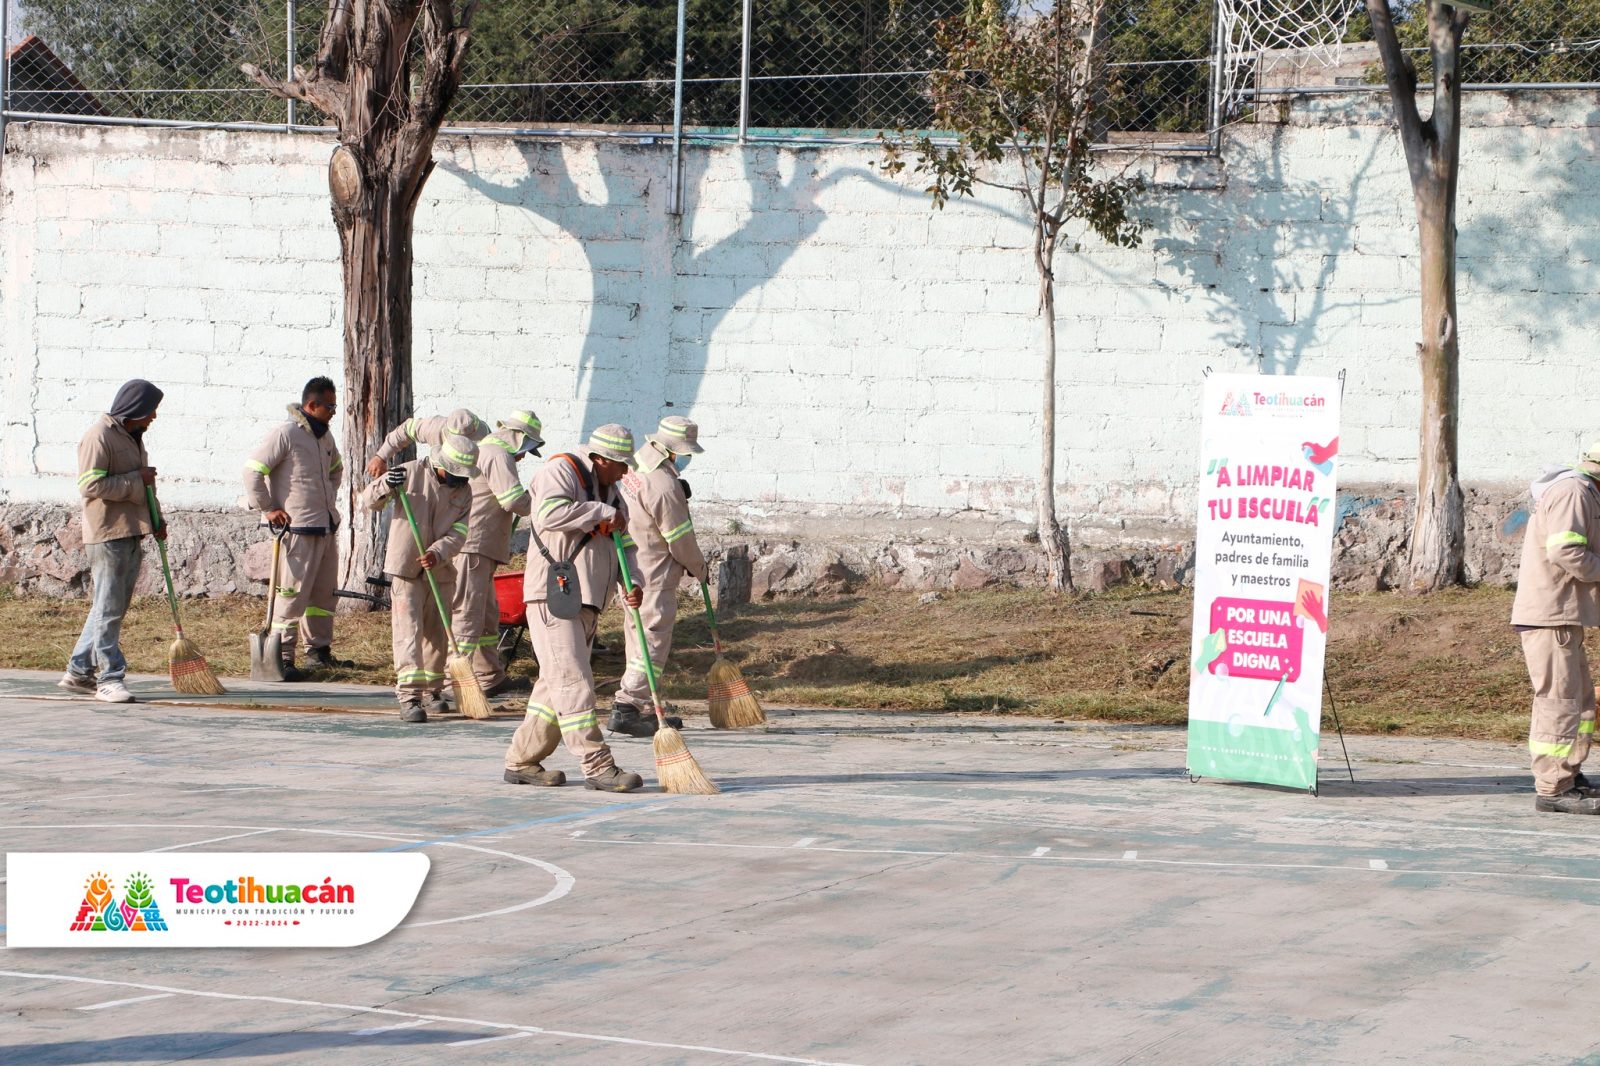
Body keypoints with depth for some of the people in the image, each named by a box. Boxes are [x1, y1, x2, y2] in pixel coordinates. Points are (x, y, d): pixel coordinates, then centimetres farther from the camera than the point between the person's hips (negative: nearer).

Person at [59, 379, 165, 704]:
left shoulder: (132, 437, 19)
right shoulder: (99, 437, -11)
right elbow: (90, 485, -20)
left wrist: (154, 519, 16)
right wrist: (137, 480, -15)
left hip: (132, 534, 10)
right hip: (107, 534, -10)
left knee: (113, 607, 11)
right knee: (109, 608, -8)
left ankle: (79, 672, 18)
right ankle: (110, 678, -7)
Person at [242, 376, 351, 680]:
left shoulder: (324, 436, 14)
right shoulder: (286, 433, -12)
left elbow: (336, 469, 34)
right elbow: (253, 469, -14)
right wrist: (266, 508, -12)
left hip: (326, 526, 9)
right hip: (297, 527, -9)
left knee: (325, 592, 14)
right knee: (293, 593, -8)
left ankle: (319, 650, 24)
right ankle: (283, 657, -5)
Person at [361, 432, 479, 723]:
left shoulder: (464, 492, 1)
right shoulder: (412, 473, -8)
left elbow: (457, 535, -8)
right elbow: (369, 500, -5)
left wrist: (437, 554, -26)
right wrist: (386, 487, -27)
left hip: (440, 571, 4)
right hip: (405, 568, -4)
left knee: (437, 633, 12)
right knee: (408, 632, -13)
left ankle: (431, 690, 28)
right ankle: (408, 696, -18)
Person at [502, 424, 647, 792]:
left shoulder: (611, 494, 22)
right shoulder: (560, 471, -5)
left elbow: (625, 548, 19)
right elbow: (551, 512, -25)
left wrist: (632, 586, 0)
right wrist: (603, 513, -16)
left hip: (587, 602, 9)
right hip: (552, 596, -9)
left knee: (556, 685, 10)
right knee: (572, 680, -14)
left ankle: (521, 761, 17)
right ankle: (597, 766, -20)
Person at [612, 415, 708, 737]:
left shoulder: (638, 463, 7)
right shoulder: (664, 486, -24)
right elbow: (681, 539, -15)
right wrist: (699, 568, 1)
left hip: (629, 567, 10)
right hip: (653, 575, -10)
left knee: (641, 636, 15)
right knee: (652, 640, -7)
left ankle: (645, 710, 22)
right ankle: (626, 708, -12)